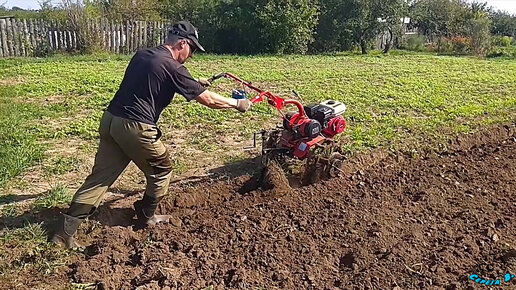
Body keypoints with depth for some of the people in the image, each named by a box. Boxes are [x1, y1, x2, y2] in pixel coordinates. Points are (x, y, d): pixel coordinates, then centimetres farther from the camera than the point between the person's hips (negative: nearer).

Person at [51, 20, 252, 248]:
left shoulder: (141, 55, 15)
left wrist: (194, 84, 35)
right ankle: (146, 217, 31)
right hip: (135, 128, -8)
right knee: (161, 172, 16)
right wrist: (238, 104, 10)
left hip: (110, 120, 8)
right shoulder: (172, 67, -8)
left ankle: (65, 230, 11)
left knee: (100, 177, 11)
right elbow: (208, 99, -4)